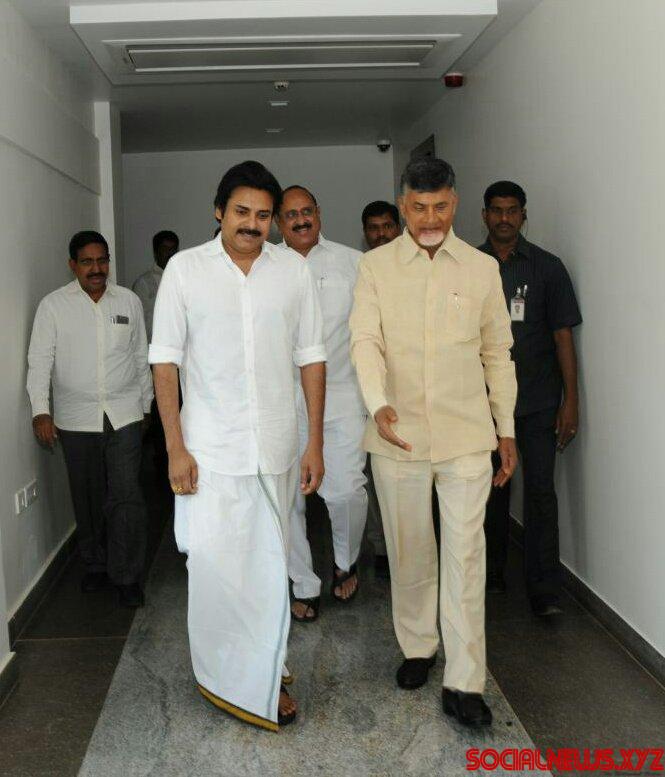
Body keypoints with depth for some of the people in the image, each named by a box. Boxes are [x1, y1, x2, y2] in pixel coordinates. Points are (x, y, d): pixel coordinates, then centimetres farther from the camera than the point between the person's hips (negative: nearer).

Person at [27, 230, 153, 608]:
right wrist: (41, 410, -14)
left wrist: (146, 404, 14)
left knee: (126, 497, -7)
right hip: (76, 419, 0)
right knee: (88, 499, 11)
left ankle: (128, 576, 5)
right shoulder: (53, 305, -1)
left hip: (124, 415, 0)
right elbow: (40, 361, -4)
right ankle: (96, 565, 30)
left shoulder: (129, 300, 5)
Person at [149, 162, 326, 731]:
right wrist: (176, 449, -8)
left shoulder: (294, 272, 3)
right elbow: (165, 363, -2)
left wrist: (315, 443, 2)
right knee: (214, 563, -6)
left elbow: (311, 359, 6)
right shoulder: (185, 269, -3)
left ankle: (262, 673, 31)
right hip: (210, 448, -2)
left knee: (270, 563, 11)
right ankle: (232, 678, 17)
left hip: (277, 448, 2)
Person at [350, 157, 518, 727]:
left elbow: (498, 353, 10)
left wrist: (507, 429, 8)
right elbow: (365, 340, -9)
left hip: (466, 435, 0)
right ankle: (417, 648, 33)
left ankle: (463, 685, 7)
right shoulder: (376, 266, 2)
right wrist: (379, 405, -27)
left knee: (465, 555, -2)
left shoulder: (483, 268, 6)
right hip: (397, 434, 0)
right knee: (408, 552, 13)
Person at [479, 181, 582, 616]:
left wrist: (571, 401, -6)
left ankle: (545, 590, 2)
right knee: (492, 487, 12)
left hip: (538, 401, -2)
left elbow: (563, 336, -1)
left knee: (540, 490, -5)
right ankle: (493, 574, 27)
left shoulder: (547, 267, 1)